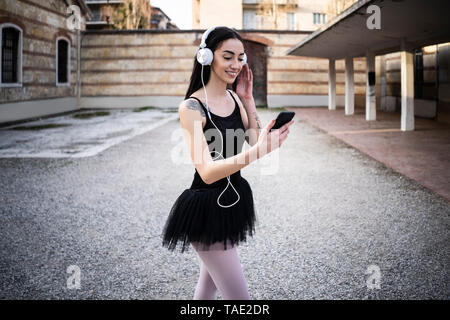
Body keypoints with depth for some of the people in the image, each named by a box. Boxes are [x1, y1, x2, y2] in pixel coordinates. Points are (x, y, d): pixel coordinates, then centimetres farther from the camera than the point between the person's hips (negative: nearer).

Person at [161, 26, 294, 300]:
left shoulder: (234, 99, 4)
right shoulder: (192, 107, -18)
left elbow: (257, 140, 1)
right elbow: (207, 172, -26)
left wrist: (248, 100, -4)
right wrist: (257, 152, -40)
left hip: (233, 202, 7)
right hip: (207, 208, -7)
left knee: (209, 282, 23)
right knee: (238, 295, -8)